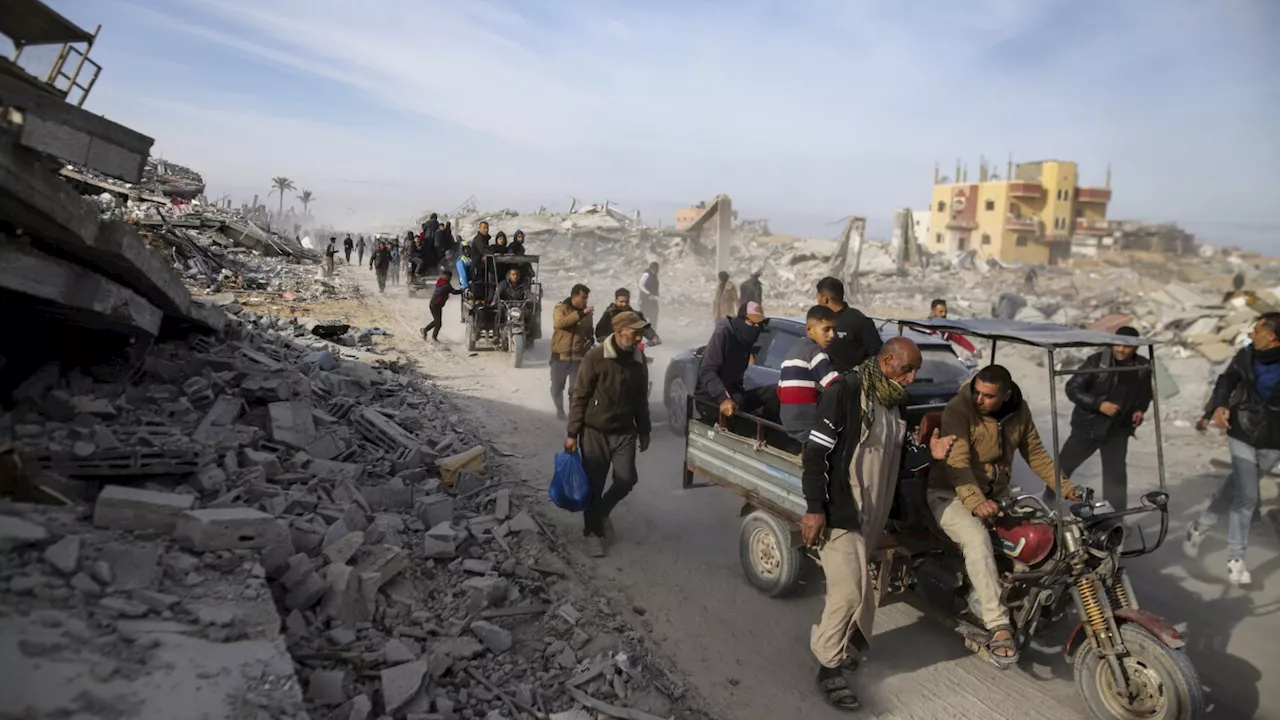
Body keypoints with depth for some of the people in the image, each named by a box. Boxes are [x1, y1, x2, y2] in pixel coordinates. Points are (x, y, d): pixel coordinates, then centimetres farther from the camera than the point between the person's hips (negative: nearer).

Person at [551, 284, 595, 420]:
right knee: (556, 388, 12)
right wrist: (581, 313, -35)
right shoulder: (560, 308, -8)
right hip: (560, 356, -1)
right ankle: (559, 409, 36)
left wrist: (590, 340, -4)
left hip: (578, 357, 2)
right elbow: (560, 322, -30)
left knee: (575, 389, 4)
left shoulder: (587, 312, 4)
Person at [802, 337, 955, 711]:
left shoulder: (895, 404, 10)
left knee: (850, 588, 18)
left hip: (871, 514, 8)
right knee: (850, 591, -9)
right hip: (838, 512, -8)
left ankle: (831, 644, 37)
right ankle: (829, 668, 7)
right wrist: (815, 508, -22)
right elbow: (816, 452, -19)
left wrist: (928, 453, -3)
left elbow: (896, 457, 16)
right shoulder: (844, 393, -16)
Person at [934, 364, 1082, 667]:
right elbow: (957, 462, -30)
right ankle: (998, 626, -30)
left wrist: (1065, 486, 0)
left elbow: (1035, 453, 11)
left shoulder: (1019, 411, 0)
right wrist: (975, 501, -44)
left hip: (996, 495, 7)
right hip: (951, 495, -7)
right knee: (977, 539, -32)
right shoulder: (958, 410, -20)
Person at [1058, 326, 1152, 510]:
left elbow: (1145, 393, 19)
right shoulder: (1097, 361, -14)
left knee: (1116, 475, 3)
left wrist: (1140, 410, 1)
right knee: (1062, 466, 4)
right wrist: (1098, 404, -24)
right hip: (1087, 426, -2)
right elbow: (1072, 388, -15)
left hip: (1118, 430, 2)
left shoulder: (1143, 367, -2)